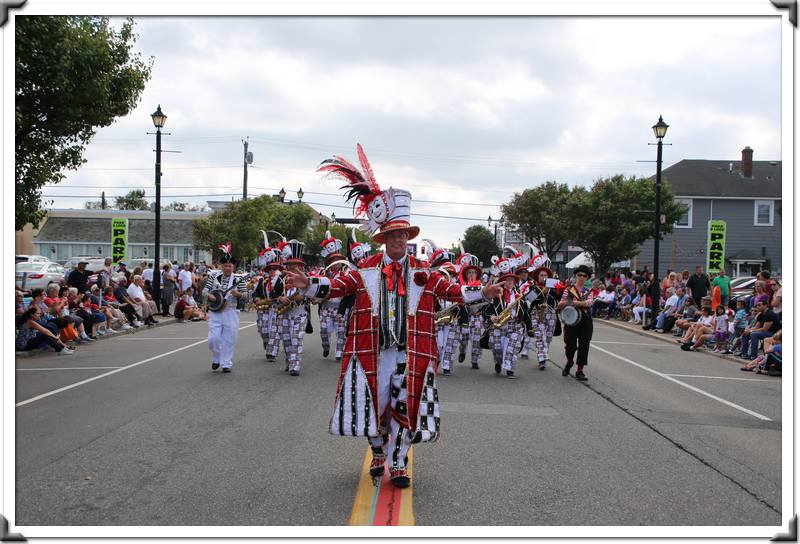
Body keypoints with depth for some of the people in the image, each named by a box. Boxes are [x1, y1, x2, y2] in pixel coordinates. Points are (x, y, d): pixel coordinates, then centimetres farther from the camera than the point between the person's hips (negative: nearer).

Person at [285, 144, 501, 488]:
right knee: (373, 404, 6)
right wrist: (308, 285, -21)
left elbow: (451, 290, -2)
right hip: (374, 350, 0)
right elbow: (337, 286, -5)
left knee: (404, 407, 3)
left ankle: (398, 464, 15)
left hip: (410, 352, 0)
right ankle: (378, 452, 33)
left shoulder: (422, 273, 3)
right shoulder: (366, 271, 2)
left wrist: (482, 294, -17)